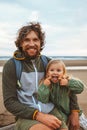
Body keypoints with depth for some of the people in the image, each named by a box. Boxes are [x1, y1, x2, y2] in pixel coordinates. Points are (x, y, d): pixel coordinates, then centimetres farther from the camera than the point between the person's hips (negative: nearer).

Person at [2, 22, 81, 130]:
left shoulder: (48, 62, 4)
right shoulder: (11, 66, -6)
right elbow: (9, 102, -9)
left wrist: (74, 112, 0)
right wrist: (39, 115, -20)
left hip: (51, 112, 5)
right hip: (27, 116, -4)